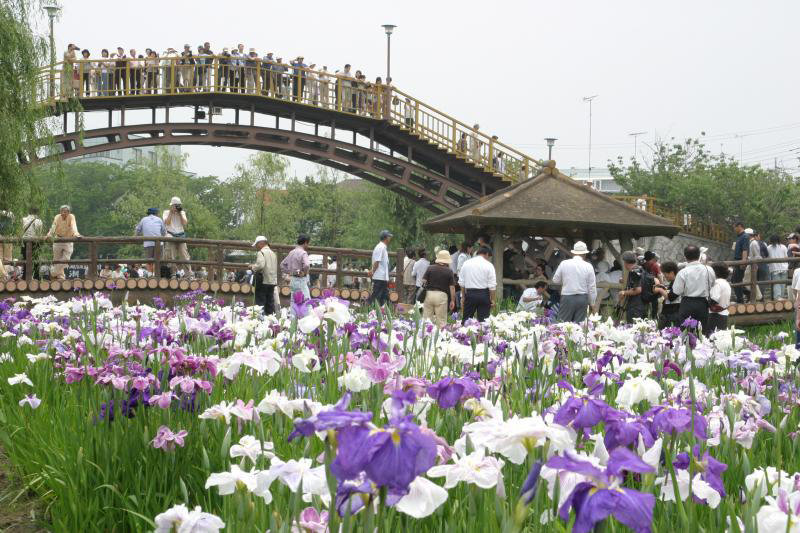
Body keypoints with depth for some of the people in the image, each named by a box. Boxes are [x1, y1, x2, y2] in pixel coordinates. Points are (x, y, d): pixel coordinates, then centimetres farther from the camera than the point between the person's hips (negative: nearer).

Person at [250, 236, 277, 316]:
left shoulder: (261, 253, -9)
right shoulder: (273, 253, 16)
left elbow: (260, 265, -24)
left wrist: (253, 267, -5)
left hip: (263, 280, -7)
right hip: (272, 281, 7)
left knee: (260, 301, -3)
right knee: (270, 302, 10)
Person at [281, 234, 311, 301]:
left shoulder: (291, 252, 12)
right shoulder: (303, 253, -13)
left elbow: (282, 264, 20)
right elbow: (306, 265, -29)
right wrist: (304, 272, -12)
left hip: (293, 280, 8)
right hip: (301, 280, -8)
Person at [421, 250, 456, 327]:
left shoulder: (430, 268, 1)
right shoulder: (449, 271, -2)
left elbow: (423, 280, -1)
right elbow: (452, 287, -3)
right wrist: (452, 300, 4)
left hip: (429, 294, 2)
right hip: (442, 295, -2)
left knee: (426, 319, 8)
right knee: (441, 320, 3)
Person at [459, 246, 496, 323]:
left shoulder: (466, 263, 4)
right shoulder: (489, 265, -6)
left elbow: (462, 282, 8)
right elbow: (492, 285, -7)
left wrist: (463, 296, 16)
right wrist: (492, 299, 0)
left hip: (470, 293, 2)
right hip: (484, 295, -2)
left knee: (466, 319, 10)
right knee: (483, 320, 4)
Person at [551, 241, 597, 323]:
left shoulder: (564, 264, -3)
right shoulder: (588, 266, -2)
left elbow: (555, 280, 7)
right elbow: (592, 287, 1)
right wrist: (591, 302, 12)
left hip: (567, 298, -1)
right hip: (582, 298, 1)